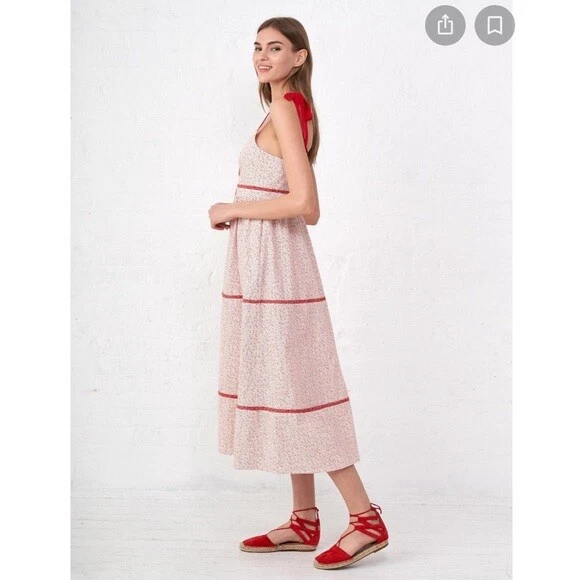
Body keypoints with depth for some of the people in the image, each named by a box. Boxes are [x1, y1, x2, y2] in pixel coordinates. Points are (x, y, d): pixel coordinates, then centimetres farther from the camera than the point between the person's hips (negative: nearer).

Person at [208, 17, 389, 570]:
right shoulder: (295, 109, 16)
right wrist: (240, 212, 15)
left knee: (293, 390, -6)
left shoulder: (284, 108, -11)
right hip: (263, 267, 10)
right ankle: (305, 520, 19)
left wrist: (234, 209, -11)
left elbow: (302, 202, -22)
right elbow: (308, 209, 18)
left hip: (276, 267, -10)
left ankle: (366, 517, 2)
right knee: (280, 388, 11)